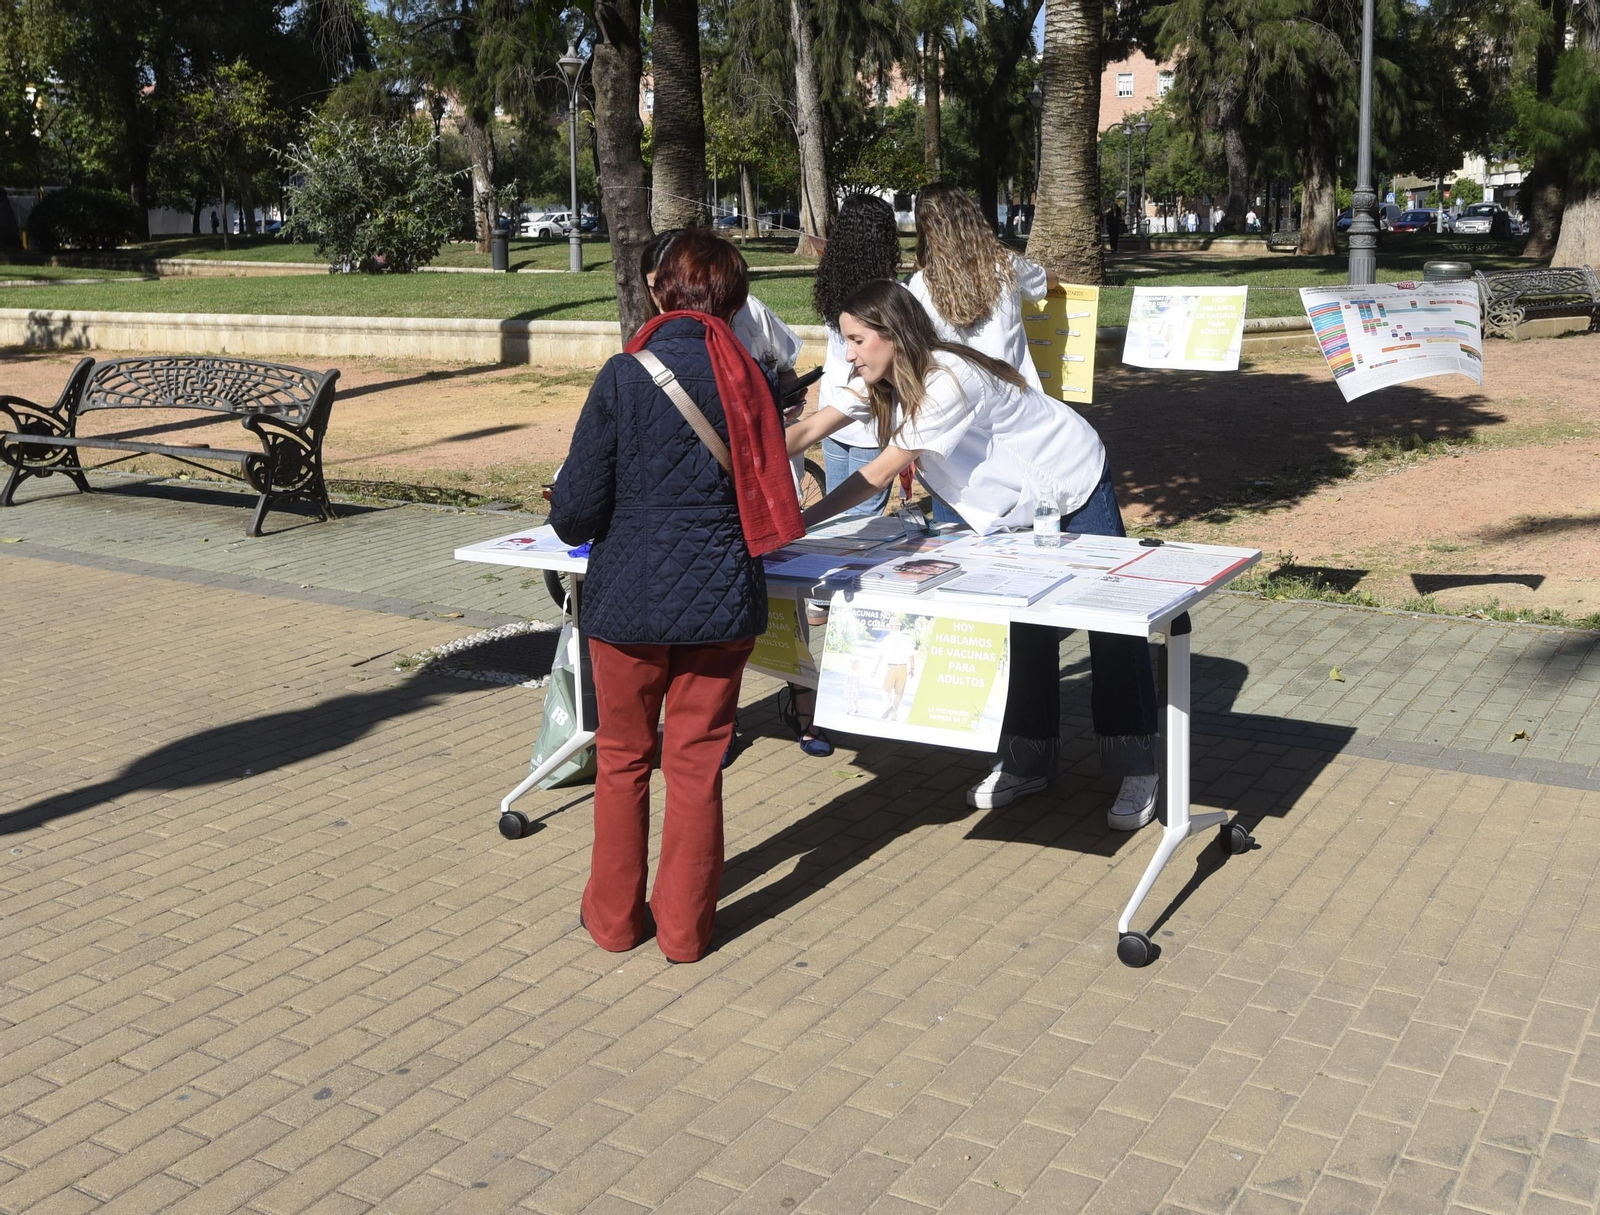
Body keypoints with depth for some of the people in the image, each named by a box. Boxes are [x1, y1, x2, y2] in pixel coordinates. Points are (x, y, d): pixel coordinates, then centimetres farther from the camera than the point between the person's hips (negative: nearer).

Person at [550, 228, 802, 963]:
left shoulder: (623, 377, -12)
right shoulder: (745, 378, -4)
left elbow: (578, 506, -10)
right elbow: (768, 494, 4)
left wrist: (568, 521, 12)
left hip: (628, 599, -2)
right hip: (721, 599, 2)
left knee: (622, 757, 15)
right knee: (698, 762, 12)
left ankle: (614, 917, 27)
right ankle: (684, 928, 21)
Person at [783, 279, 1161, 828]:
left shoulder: (948, 381, -34)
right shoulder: (883, 379, -6)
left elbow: (877, 475, -36)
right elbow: (809, 428, -8)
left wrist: (798, 523, -36)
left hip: (1074, 484, -8)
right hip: (1020, 500, 8)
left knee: (1110, 624, -2)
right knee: (1025, 628, 8)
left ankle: (1137, 769, 6)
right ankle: (1028, 760, 18)